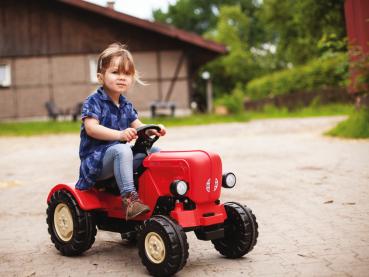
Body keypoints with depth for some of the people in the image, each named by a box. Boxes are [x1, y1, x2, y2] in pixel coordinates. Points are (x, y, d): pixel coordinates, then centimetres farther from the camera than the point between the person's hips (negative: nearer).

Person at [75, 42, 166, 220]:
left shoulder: (126, 105, 15)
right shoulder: (93, 102, -9)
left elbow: (138, 126, 14)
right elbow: (91, 128, -23)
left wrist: (152, 130, -10)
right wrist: (119, 134, -37)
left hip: (118, 155, 8)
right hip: (95, 158, -8)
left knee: (155, 152, -4)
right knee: (122, 150, -38)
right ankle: (129, 198, -44)